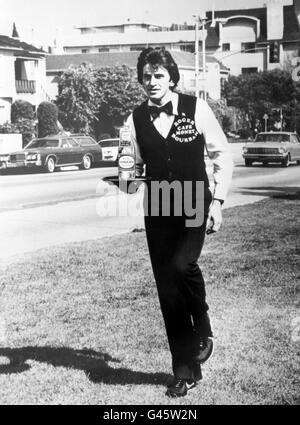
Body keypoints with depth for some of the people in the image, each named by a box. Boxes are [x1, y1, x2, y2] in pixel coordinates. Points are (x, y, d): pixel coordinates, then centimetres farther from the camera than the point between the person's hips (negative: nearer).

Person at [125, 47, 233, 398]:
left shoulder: (196, 109, -4)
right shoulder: (136, 119, 3)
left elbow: (222, 155, 1)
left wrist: (217, 199, -5)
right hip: (158, 211, 3)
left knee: (181, 264, -27)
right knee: (167, 290, 4)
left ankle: (203, 330, 6)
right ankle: (185, 373, 20)